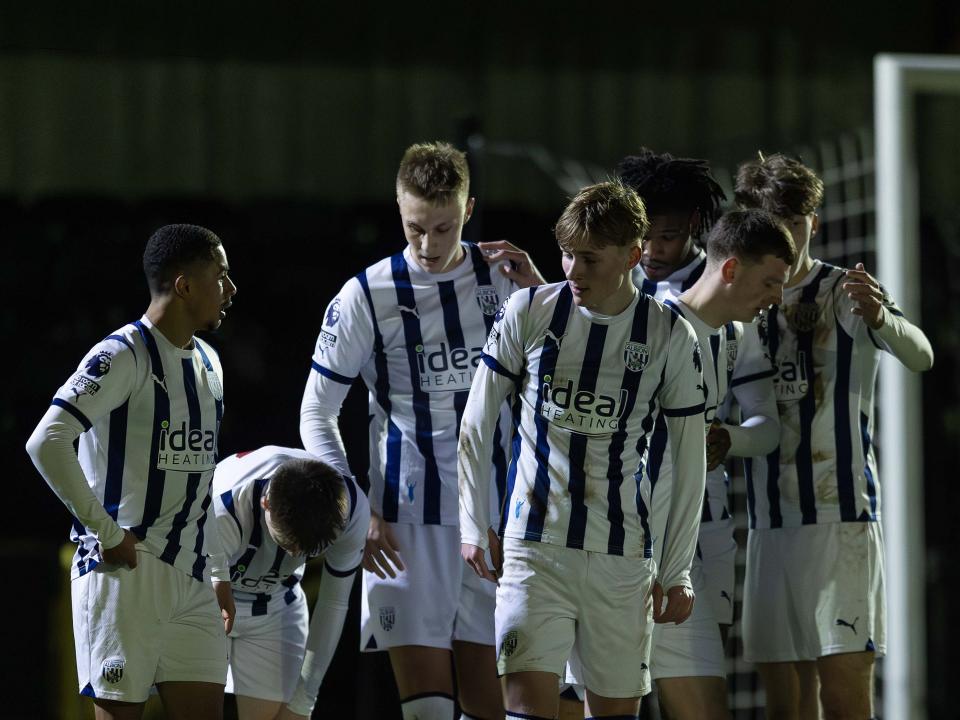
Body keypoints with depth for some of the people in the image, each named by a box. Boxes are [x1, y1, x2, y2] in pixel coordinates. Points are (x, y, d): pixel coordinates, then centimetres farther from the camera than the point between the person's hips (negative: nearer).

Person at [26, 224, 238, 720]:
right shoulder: (124, 356, -11)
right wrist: (107, 530, -19)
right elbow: (46, 443, -21)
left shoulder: (207, 364, 16)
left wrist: (217, 573, 21)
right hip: (125, 571, -8)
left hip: (190, 578, 8)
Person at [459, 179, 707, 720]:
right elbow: (477, 422, 9)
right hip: (535, 543, -1)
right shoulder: (529, 311, -1)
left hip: (623, 553, 1)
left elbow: (690, 460, 6)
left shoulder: (671, 336, -1)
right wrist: (475, 524, 6)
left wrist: (678, 570, 4)